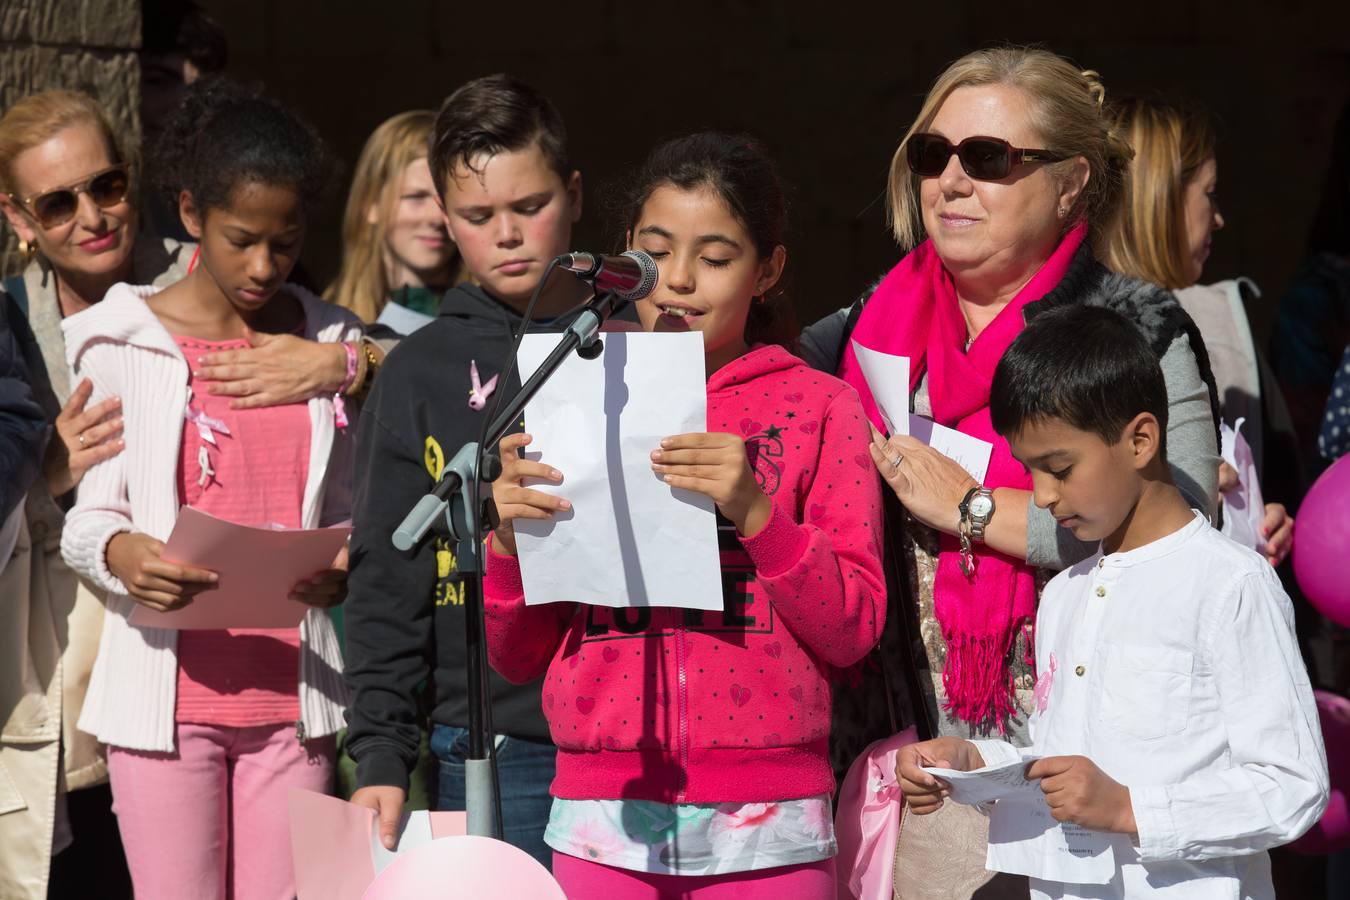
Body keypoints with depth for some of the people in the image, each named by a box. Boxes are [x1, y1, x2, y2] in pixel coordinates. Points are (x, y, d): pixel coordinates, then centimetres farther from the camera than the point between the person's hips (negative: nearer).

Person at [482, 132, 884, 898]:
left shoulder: (817, 409, 5)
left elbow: (853, 632, -2)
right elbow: (518, 656, 11)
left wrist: (755, 512, -15)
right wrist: (509, 538, -8)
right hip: (605, 825, 2)